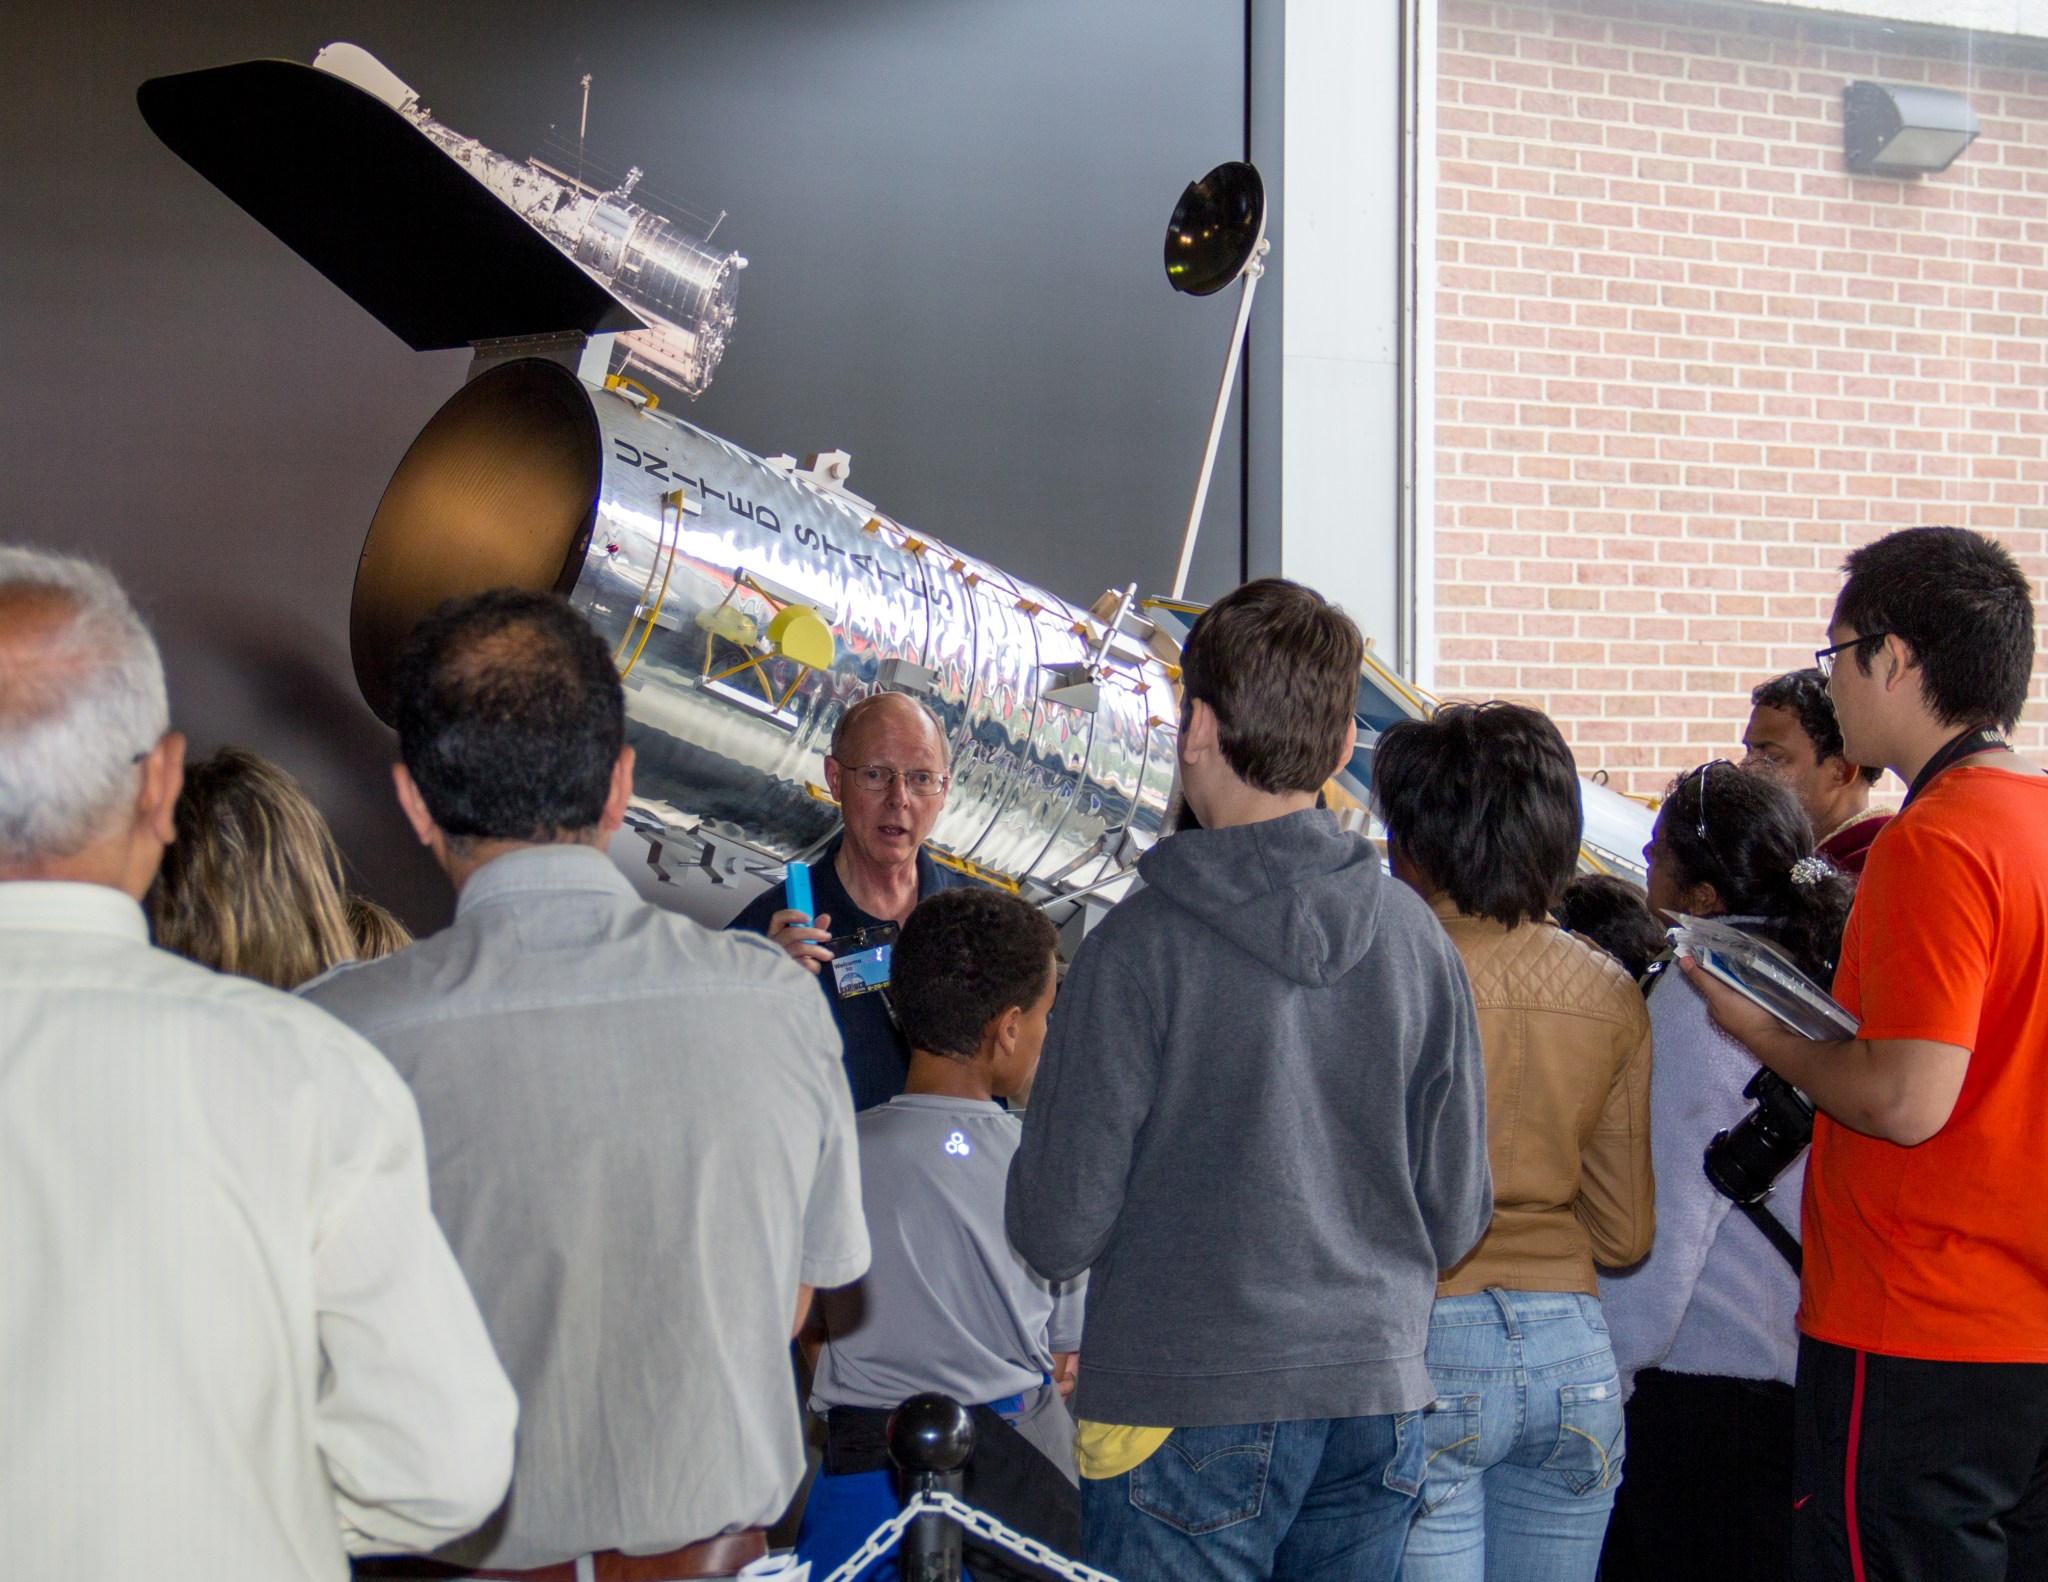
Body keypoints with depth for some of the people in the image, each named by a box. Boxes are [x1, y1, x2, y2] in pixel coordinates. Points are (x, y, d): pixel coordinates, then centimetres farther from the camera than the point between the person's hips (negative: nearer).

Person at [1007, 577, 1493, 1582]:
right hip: (1378, 1403, 5)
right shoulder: (1414, 935, 0)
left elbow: (1056, 1232, -11)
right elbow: (1456, 1216, 6)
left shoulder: (1142, 944, -13)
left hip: (1189, 1417, -5)